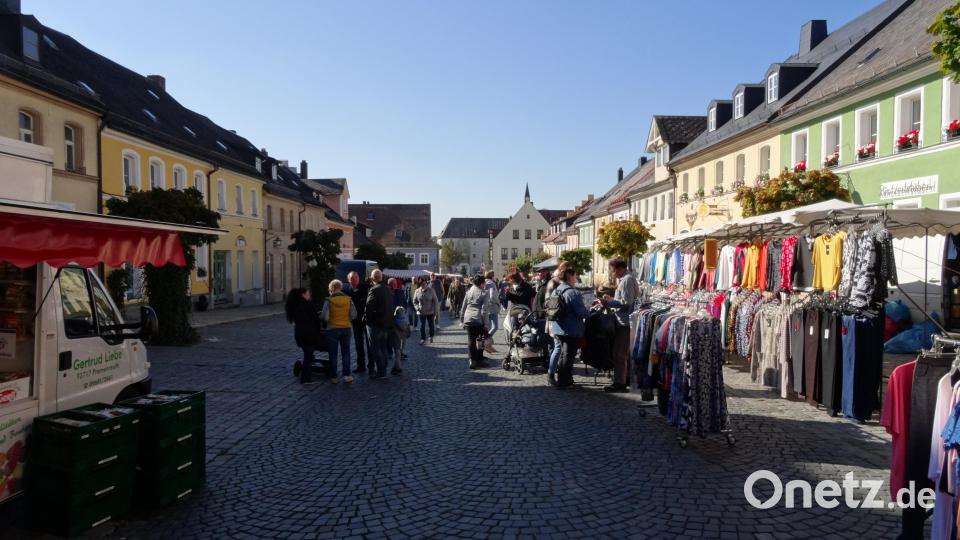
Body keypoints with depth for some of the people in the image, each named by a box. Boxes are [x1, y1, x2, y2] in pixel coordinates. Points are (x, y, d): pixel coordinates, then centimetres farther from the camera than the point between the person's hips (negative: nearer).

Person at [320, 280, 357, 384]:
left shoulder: (328, 301, -13)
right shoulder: (348, 299, -4)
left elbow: (324, 317, -15)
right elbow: (354, 315, -3)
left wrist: (320, 316, 6)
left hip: (332, 329, -2)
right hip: (346, 328, 2)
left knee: (333, 354, 9)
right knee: (346, 352, 13)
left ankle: (334, 377, 13)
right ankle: (346, 375, 8)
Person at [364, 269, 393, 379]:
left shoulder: (374, 290, -18)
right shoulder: (388, 289, 8)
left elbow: (369, 306, -23)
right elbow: (391, 306, 14)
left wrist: (366, 317, -8)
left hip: (375, 323, -8)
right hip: (387, 323, 8)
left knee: (375, 348, -1)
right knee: (383, 347, 17)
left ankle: (380, 372, -1)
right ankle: (383, 369, 24)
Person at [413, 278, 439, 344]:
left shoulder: (431, 290, -8)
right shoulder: (417, 291, -3)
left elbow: (435, 301, -5)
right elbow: (415, 301, 8)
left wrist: (435, 311, -7)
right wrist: (417, 307, -10)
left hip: (430, 312, -1)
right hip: (421, 312, 1)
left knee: (431, 324, 13)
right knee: (422, 325, -1)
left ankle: (431, 337, 31)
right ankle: (423, 338, 9)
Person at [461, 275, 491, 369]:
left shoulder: (468, 292, 9)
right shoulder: (484, 293, -5)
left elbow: (463, 307, 11)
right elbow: (484, 310, -10)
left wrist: (462, 320, 19)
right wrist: (486, 324, -7)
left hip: (468, 320, 4)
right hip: (479, 320, -3)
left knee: (471, 340, 7)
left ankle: (472, 361, 6)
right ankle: (479, 360, 16)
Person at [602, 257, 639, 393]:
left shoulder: (626, 280, -17)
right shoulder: (625, 278, 15)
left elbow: (626, 303, -21)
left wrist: (608, 303, -13)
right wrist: (611, 299, 11)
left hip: (624, 322, -11)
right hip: (626, 322, 11)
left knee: (619, 353, -6)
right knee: (626, 352, 18)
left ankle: (619, 383, -2)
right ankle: (627, 378, 29)